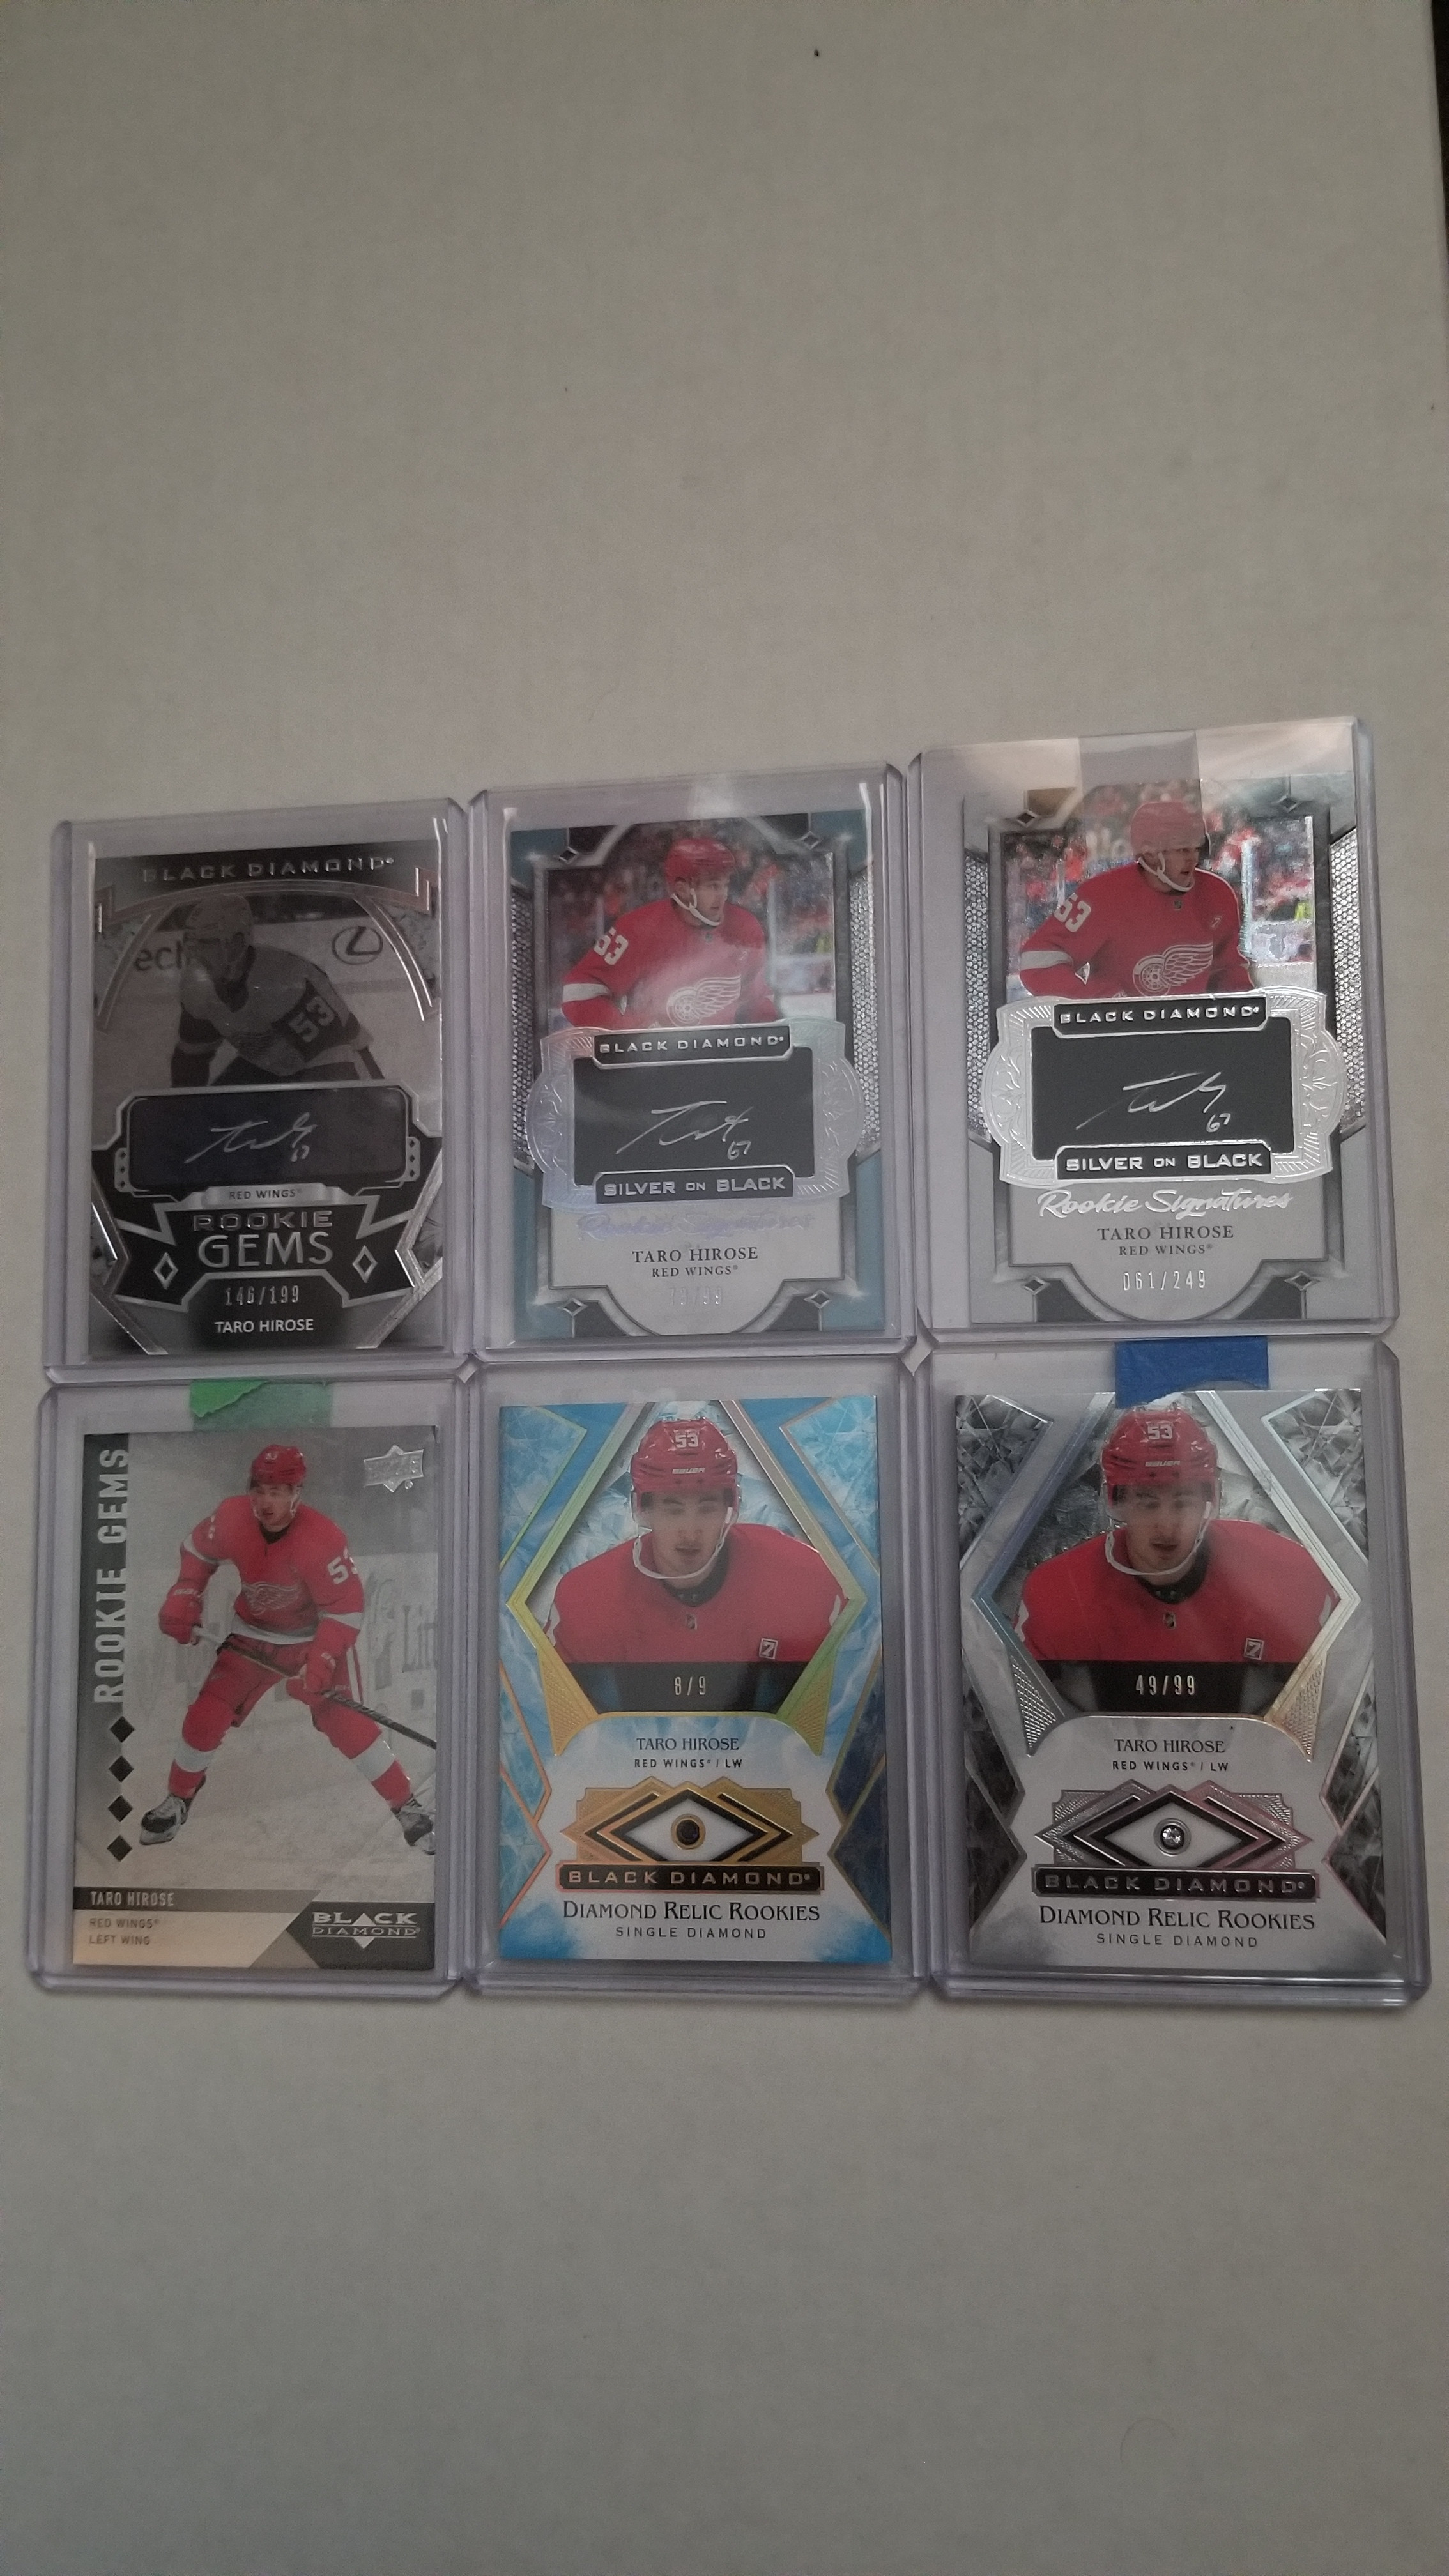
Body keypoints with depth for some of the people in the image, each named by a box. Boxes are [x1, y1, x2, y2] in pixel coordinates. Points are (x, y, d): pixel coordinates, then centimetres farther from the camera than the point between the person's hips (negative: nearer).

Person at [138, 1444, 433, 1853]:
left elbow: (345, 1608, -24)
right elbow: (199, 1550, 5)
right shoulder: (231, 1517, -18)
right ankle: (178, 1799, 25)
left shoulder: (322, 1539, -31)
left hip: (314, 1637, -4)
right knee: (206, 1715, -3)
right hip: (253, 1635, 4)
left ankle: (408, 1808, -1)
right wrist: (183, 1599, -7)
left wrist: (320, 1665, -31)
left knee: (346, 1723, -15)